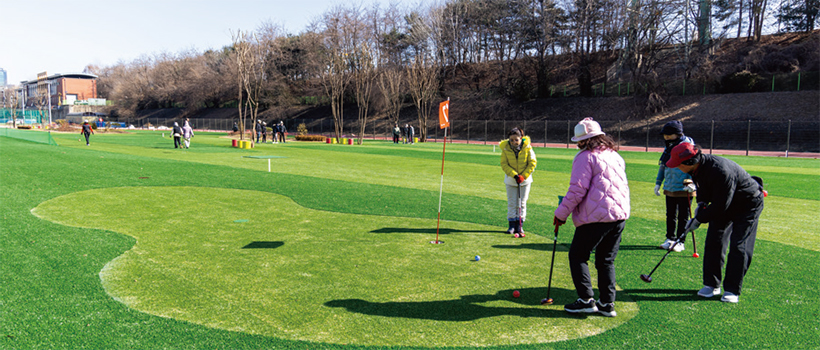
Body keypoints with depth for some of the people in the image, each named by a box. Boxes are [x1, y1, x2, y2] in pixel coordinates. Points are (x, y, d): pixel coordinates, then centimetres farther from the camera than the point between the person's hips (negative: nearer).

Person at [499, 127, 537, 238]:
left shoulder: (527, 148, -14)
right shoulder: (505, 149, -13)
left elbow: (532, 163, -8)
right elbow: (504, 164, -11)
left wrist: (523, 176, -15)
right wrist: (514, 175, -22)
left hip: (525, 179, 0)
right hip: (511, 180, 1)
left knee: (522, 203, 6)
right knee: (511, 203, 5)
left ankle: (519, 226, 13)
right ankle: (512, 225, 13)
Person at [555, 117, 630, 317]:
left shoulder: (586, 157, -8)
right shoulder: (615, 155, 17)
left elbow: (577, 190, -14)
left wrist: (561, 214, -5)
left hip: (597, 217, -8)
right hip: (620, 214, 8)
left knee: (577, 255, 4)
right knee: (606, 260, 15)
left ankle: (586, 300, 2)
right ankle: (607, 304, 15)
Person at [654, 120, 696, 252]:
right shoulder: (668, 148, 11)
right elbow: (662, 166, 20)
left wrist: (691, 183, -22)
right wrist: (658, 182, 18)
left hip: (684, 190, -6)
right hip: (669, 189, 7)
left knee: (683, 217, 4)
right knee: (670, 215, 14)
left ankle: (680, 242, 12)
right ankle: (670, 239, 24)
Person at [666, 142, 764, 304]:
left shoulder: (721, 171, -38)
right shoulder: (697, 168, -11)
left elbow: (720, 206, -32)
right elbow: (703, 187, 11)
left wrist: (699, 219, -24)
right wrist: (701, 202, -8)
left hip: (749, 204, -8)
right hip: (723, 204, 8)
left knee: (739, 247, -10)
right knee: (713, 241, 3)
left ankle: (732, 290, 0)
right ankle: (712, 285, 12)